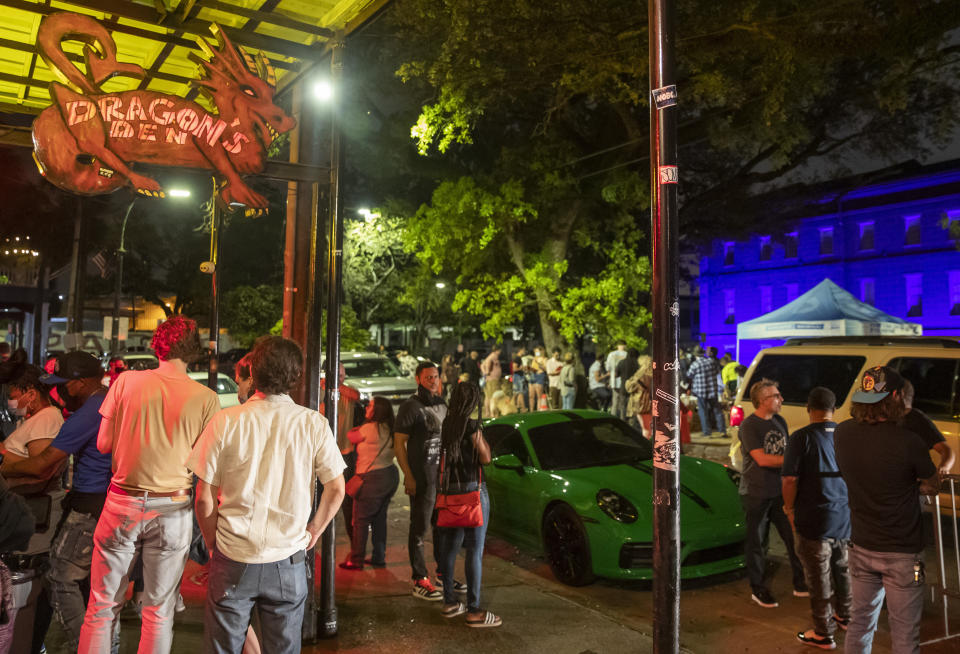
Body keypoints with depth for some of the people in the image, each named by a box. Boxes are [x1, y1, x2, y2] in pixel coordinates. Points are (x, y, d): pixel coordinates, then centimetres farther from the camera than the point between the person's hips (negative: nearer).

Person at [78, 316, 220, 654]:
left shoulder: (126, 381, -4)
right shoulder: (206, 399, -9)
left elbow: (104, 444, 0)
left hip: (123, 502, 1)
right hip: (172, 511, -1)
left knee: (101, 607, 14)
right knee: (159, 613, 12)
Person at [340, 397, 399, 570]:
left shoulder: (369, 428, -14)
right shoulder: (389, 429, 8)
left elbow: (351, 436, 3)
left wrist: (355, 429, 19)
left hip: (372, 478, -8)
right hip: (391, 475, 8)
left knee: (361, 520, 1)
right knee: (380, 518, 15)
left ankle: (356, 560, 7)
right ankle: (379, 557, 22)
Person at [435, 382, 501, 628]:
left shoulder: (446, 424, 5)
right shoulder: (472, 426, -15)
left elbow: (442, 456, 9)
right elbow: (485, 458, -8)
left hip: (450, 491, 7)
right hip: (472, 491, -7)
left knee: (449, 547, 13)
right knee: (475, 551, -2)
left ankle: (450, 602, 25)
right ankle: (474, 611, 2)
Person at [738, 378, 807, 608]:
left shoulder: (780, 421, 8)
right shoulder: (749, 426, -14)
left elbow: (786, 454, 17)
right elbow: (762, 459, -21)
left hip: (780, 491, 6)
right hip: (756, 494, -6)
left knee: (794, 537, 10)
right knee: (757, 543, 5)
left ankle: (801, 585, 25)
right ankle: (758, 589, 17)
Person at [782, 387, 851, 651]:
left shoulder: (801, 438, -17)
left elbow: (790, 480, -19)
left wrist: (790, 509, -4)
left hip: (816, 521, -6)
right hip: (847, 517, 6)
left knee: (819, 577, 6)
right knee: (843, 569, 24)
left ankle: (823, 633, 18)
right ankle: (845, 616, 43)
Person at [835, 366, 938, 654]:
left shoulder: (842, 433, -8)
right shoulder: (908, 443, -23)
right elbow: (933, 487, -4)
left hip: (861, 549, 5)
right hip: (902, 554, -4)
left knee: (859, 623, 19)